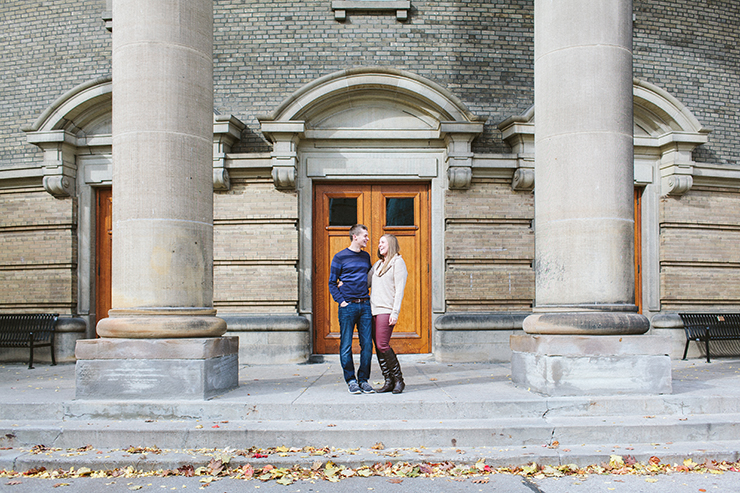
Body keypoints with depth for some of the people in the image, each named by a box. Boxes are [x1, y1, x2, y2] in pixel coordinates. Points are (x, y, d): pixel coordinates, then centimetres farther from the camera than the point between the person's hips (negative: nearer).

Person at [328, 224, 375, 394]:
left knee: (367, 344, 2)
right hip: (348, 306, -4)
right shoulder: (340, 257, 0)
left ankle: (364, 380, 12)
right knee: (346, 345, -1)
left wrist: (371, 297, 14)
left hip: (365, 305, 4)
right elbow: (332, 283, 1)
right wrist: (341, 301, -9)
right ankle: (351, 380, 8)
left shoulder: (366, 256, 14)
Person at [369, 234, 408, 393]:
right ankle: (388, 382, 10)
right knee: (378, 347, 4)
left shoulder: (398, 262, -1)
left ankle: (399, 380, -1)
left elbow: (399, 289, -8)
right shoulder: (377, 265, 21)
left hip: (386, 311, -7)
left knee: (383, 345, -14)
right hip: (373, 310, 7)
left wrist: (395, 312, -14)